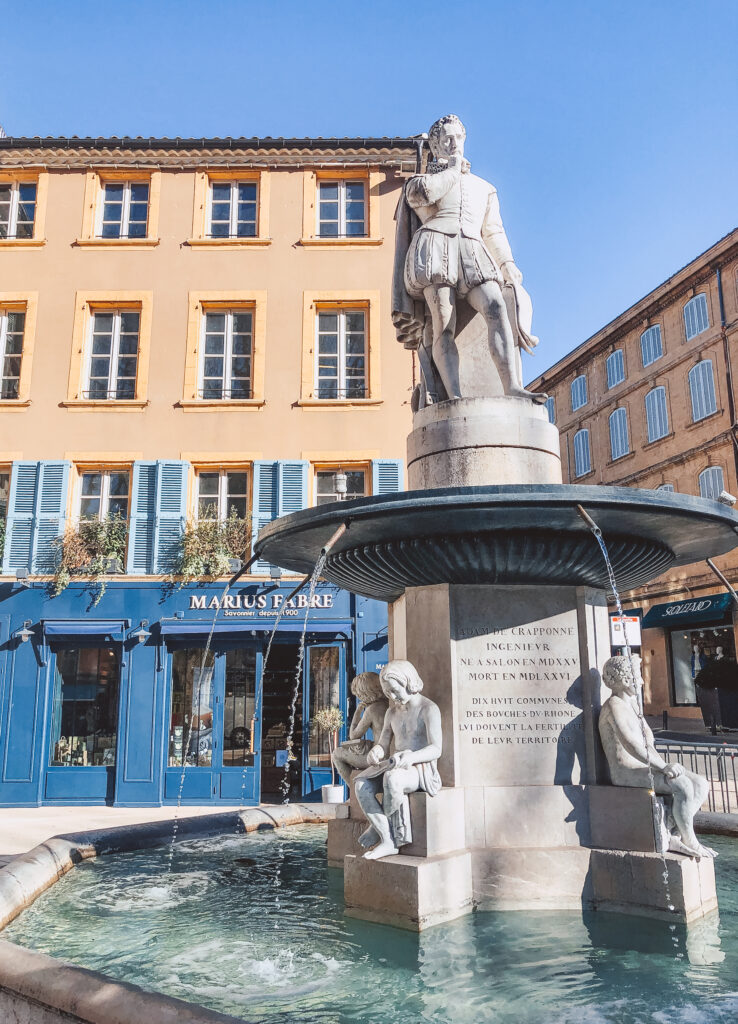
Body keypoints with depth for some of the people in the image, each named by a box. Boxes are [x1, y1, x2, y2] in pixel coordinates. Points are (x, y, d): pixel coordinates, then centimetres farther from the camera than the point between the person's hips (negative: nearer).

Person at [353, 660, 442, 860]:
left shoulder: (428, 709, -7)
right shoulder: (392, 713, 15)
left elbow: (436, 749, -16)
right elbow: (383, 745, 15)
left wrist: (410, 757, -34)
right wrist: (375, 752, -10)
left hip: (422, 770, -7)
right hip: (397, 768, 7)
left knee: (391, 779, -38)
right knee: (361, 784, -22)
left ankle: (378, 831, -16)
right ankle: (389, 842, -24)